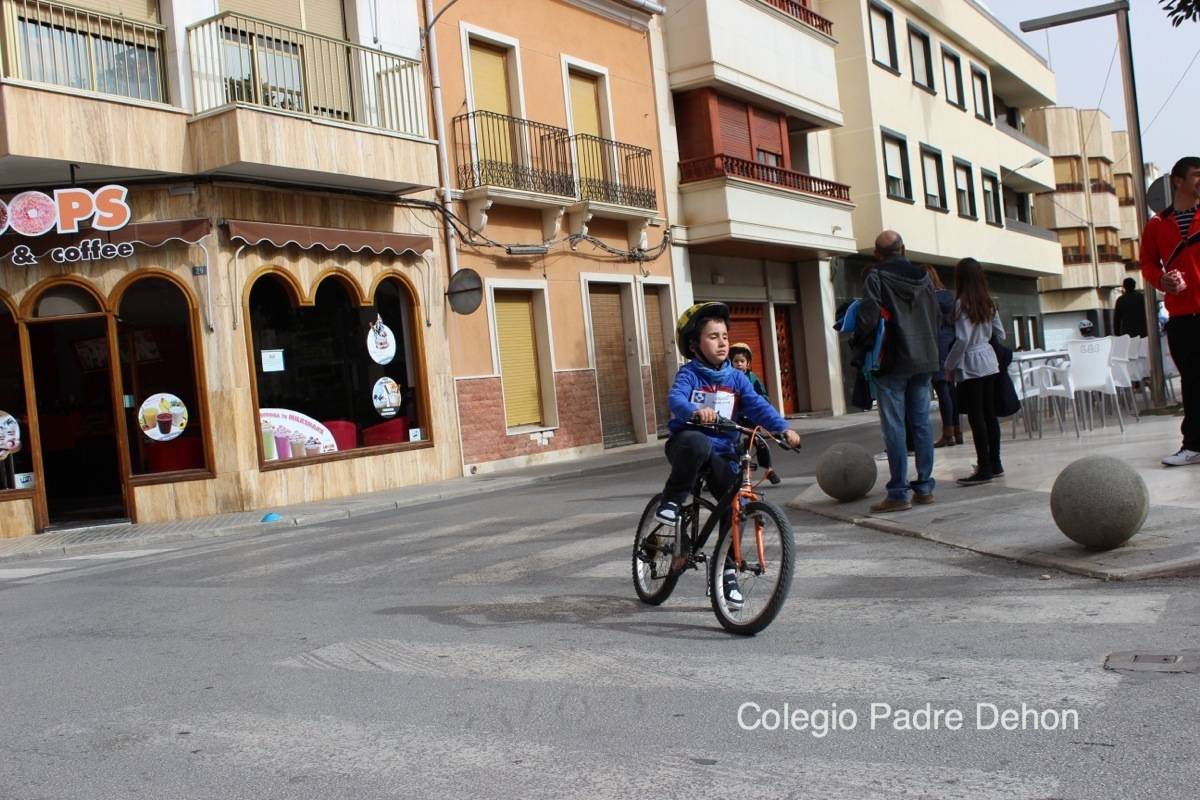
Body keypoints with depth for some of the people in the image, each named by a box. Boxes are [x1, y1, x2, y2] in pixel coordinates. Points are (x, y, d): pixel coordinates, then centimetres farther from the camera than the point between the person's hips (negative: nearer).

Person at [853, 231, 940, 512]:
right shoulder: (923, 277, 10)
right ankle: (924, 487, 13)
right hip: (924, 361, 6)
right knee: (921, 423, 10)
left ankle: (898, 493, -3)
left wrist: (858, 341, 0)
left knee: (894, 427, -3)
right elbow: (936, 317, 14)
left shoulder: (877, 278, -8)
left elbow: (868, 319, -17)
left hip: (893, 363, -6)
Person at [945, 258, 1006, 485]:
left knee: (976, 417, -4)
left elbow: (962, 339, -18)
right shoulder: (989, 303, 7)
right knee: (990, 413, 11)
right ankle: (995, 464, 17)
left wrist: (948, 365, -9)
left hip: (970, 365, -7)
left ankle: (984, 468, -4)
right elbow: (1001, 335, 11)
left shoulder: (962, 303, -13)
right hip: (989, 362, 7)